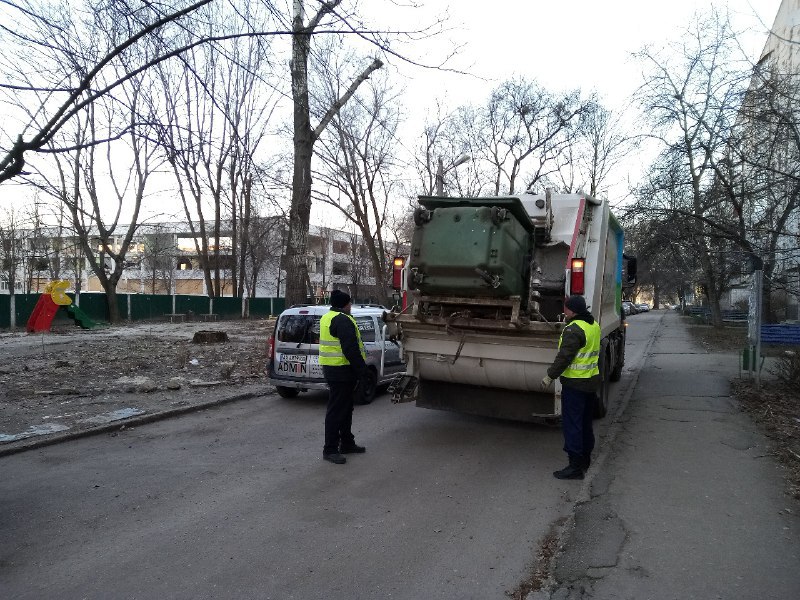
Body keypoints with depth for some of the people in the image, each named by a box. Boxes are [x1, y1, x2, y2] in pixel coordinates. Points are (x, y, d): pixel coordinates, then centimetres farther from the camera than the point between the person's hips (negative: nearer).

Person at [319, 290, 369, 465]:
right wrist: (362, 370, -17)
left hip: (330, 369, 11)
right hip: (342, 371, -11)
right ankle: (330, 450, 3)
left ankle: (347, 443, 29)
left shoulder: (327, 318, 16)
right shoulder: (343, 320, -17)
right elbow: (351, 349, -23)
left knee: (345, 409, 19)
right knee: (336, 410, -4)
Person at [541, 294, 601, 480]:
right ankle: (585, 459, 31)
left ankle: (575, 466, -2)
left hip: (575, 384, -10)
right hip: (593, 380, 10)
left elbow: (564, 357, -23)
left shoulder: (574, 329, -21)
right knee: (586, 422, 19)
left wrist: (550, 376, -16)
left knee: (572, 424, -4)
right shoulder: (594, 325, 9)